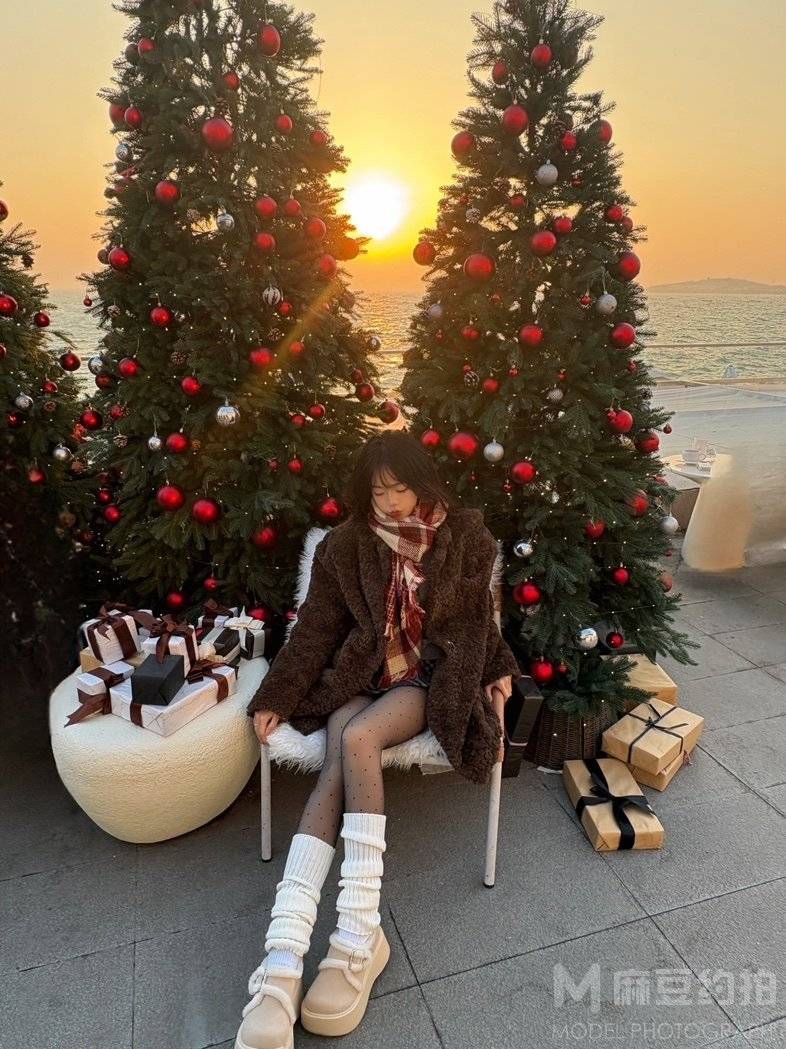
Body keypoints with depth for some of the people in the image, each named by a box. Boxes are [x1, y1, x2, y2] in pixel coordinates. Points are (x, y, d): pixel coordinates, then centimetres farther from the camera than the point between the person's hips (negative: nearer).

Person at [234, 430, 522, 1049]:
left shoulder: (464, 537, 2)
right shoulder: (345, 545, 3)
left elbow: (478, 616, 13)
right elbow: (315, 629, 3)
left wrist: (499, 671, 7)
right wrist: (276, 698, -1)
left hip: (433, 677, -1)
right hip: (362, 677, 2)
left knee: (356, 740, -31)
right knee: (339, 767, -27)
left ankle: (359, 933, -28)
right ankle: (283, 956, -32)